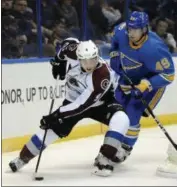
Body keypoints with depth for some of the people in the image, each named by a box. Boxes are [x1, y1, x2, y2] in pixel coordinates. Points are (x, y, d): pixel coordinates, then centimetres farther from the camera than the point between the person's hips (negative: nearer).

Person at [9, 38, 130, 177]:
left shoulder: (103, 75, -39)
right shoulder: (74, 51, -26)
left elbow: (83, 104, -38)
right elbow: (68, 42, 1)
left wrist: (57, 115, -39)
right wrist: (59, 60, -5)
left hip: (100, 101, -3)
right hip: (74, 100, 3)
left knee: (121, 120, -30)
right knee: (52, 128, -3)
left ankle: (105, 159, -23)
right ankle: (22, 158, 15)